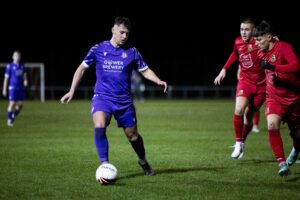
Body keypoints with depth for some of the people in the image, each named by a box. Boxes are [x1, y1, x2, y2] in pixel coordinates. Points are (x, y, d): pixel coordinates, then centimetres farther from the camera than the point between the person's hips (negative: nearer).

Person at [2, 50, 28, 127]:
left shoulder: (22, 66, 11)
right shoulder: (10, 66, -3)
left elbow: (24, 76, 17)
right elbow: (6, 78, -1)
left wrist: (25, 81, -8)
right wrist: (4, 89, -3)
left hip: (21, 88, 5)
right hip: (13, 88, -5)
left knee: (20, 105, 1)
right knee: (12, 104, -10)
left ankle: (13, 117, 20)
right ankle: (9, 120, 2)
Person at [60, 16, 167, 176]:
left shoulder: (132, 52, 1)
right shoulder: (98, 49, -1)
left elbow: (145, 70, 8)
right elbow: (82, 68, 9)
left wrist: (158, 81, -11)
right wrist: (72, 91, 4)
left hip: (124, 101, 2)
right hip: (102, 97, -1)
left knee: (132, 136, 9)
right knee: (99, 127, -28)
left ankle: (143, 161, 38)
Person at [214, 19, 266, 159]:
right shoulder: (238, 42, 0)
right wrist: (224, 69, 18)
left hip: (260, 84, -2)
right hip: (245, 81, 2)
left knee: (248, 117, 3)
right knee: (239, 110, -22)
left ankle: (242, 142, 28)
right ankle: (238, 143, -8)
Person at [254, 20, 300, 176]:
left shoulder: (284, 47, -17)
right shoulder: (261, 53, 2)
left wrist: (272, 67, -37)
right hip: (274, 97, 3)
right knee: (272, 125, -24)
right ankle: (282, 163, -21)